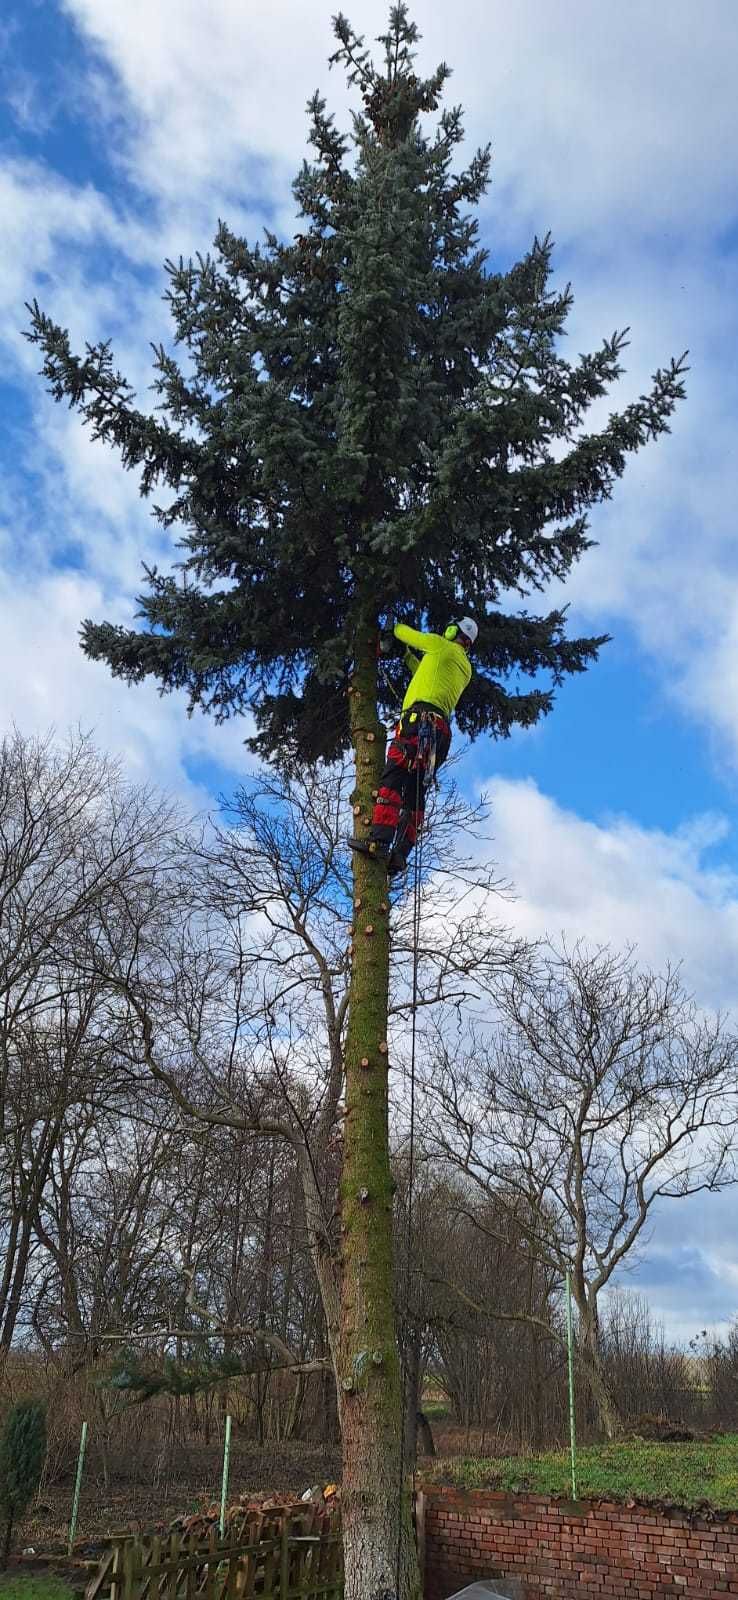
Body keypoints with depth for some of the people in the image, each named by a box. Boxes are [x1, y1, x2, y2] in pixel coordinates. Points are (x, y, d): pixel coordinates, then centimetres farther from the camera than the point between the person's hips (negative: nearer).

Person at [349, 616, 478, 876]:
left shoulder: (441, 645, 9)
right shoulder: (465, 668, 29)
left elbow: (405, 632, 23)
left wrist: (394, 627, 44)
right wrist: (406, 655, 49)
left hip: (419, 720, -8)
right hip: (441, 732, 8)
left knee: (393, 779, -18)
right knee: (415, 794, 2)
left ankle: (379, 841, -32)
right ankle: (400, 853, -9)